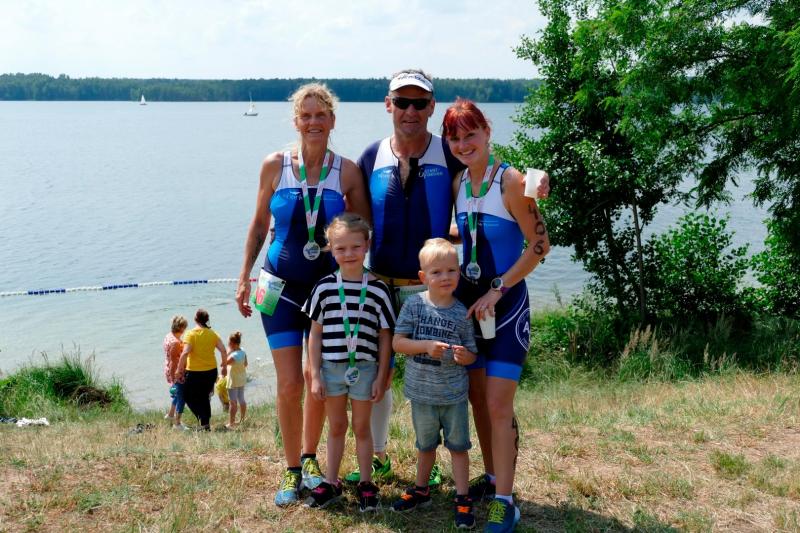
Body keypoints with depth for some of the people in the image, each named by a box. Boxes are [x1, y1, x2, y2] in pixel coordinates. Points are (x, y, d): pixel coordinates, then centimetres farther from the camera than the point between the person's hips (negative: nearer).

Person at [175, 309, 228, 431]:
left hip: (194, 372, -4)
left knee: (189, 397, 11)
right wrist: (223, 365, 12)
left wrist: (179, 369, -11)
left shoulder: (190, 334, -11)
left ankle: (204, 421, -4)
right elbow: (223, 350, -2)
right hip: (211, 371, 4)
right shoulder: (213, 334, 1)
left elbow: (185, 353, -21)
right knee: (205, 398, 19)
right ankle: (206, 424, 19)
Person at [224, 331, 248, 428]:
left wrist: (228, 351, -22)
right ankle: (242, 420, 29)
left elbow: (225, 362, -26)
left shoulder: (234, 355, -27)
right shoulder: (243, 352, -2)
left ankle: (231, 423, 2)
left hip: (234, 380, -8)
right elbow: (245, 364, 8)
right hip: (242, 378, 9)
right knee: (241, 399, 18)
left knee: (233, 402, -2)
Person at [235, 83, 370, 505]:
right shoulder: (275, 165, -4)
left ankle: (310, 459, 31)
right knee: (290, 384, -4)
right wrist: (244, 277, 5)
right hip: (282, 286, 0)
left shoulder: (347, 171, -5)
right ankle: (292, 471, 15)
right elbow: (259, 224, 7)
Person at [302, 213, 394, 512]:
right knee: (336, 426, 14)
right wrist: (315, 375, -1)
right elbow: (315, 334, 2)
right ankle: (331, 483, 26)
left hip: (364, 368, -1)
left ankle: (365, 484, 22)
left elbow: (385, 337, 1)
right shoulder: (324, 288, -1)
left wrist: (381, 377, -1)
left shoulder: (377, 290, -3)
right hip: (331, 366, 1)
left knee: (361, 427, 10)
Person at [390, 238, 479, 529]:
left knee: (458, 445, 8)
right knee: (425, 444, 20)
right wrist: (426, 346, -24)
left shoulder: (462, 313, -7)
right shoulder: (413, 304, -8)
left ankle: (463, 499, 20)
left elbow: (472, 354, 1)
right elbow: (397, 342, -10)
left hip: (454, 395, -1)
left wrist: (464, 356, -23)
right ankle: (421, 490, 39)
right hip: (421, 392, 1)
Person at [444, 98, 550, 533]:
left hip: (505, 301, -6)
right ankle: (493, 477, 30)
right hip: (467, 299, 6)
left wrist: (497, 290, -17)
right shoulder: (458, 183, 5)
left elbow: (539, 245, -15)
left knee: (499, 404, -6)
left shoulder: (509, 180, -14)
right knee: (478, 398, 13)